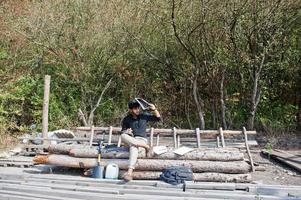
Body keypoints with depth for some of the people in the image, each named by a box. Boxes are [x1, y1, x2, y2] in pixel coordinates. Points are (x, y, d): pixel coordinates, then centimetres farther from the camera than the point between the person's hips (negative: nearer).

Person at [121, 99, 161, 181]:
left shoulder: (144, 116, 4)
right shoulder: (126, 119, 4)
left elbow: (158, 118, 8)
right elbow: (122, 131, 11)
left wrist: (154, 109, -10)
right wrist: (126, 131, -13)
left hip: (142, 140, -2)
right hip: (131, 140, 2)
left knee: (133, 148, -37)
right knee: (123, 136, -33)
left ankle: (130, 172, -47)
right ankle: (146, 147, -29)